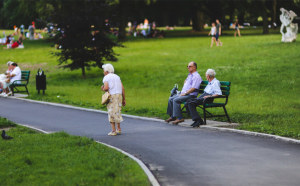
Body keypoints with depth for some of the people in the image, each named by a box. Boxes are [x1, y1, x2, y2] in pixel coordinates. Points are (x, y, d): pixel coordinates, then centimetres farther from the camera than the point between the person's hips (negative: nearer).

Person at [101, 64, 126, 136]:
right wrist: (124, 99, 12)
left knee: (112, 114, 0)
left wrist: (103, 89, 8)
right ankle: (118, 129, 15)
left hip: (111, 96, -5)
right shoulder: (117, 77, 16)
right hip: (119, 96, 5)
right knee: (117, 112, 16)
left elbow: (106, 88, -16)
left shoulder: (106, 77, -1)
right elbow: (122, 88, 9)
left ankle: (113, 131, -2)